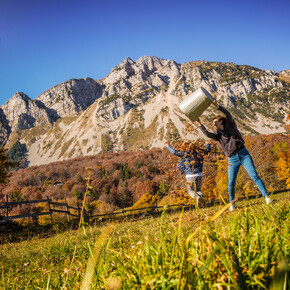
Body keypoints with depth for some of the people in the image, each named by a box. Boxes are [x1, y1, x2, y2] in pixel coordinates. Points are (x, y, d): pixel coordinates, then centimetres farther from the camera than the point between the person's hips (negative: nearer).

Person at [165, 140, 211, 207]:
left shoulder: (185, 153, -5)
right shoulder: (198, 152, 6)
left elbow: (175, 152, -4)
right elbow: (207, 151, 22)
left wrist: (168, 145, 10)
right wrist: (208, 145, 44)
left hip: (190, 176, -3)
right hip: (199, 175, 3)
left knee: (190, 190, 15)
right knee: (198, 190, 21)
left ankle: (197, 197, -17)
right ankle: (201, 197, -11)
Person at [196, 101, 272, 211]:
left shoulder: (230, 126, 8)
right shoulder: (217, 134, 11)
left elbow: (228, 114, -10)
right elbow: (207, 134, -9)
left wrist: (217, 106, -21)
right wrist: (200, 124, -19)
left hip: (243, 154, -2)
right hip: (232, 159, 2)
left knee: (254, 176, -10)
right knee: (230, 183, -3)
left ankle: (266, 196, -5)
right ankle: (232, 203, 14)